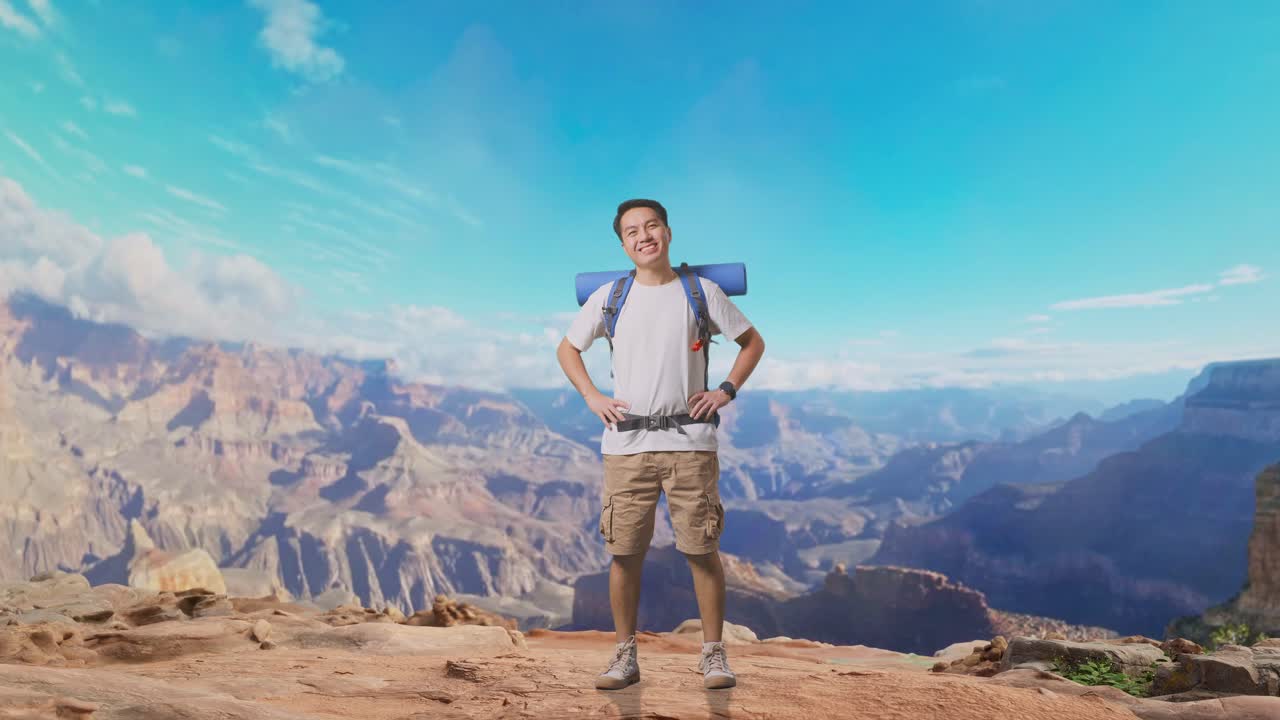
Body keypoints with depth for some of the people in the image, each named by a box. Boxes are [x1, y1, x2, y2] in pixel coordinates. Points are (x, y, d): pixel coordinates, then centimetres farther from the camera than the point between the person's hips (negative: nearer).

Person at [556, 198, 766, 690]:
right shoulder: (609, 297, 8)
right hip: (626, 443, 2)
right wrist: (592, 397, 5)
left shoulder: (701, 291, 5)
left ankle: (713, 654, 18)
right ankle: (625, 656, 20)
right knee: (624, 553, 5)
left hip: (690, 442, -1)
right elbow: (567, 349, 19)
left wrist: (726, 390, 1)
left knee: (703, 551, 2)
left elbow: (753, 341, 14)